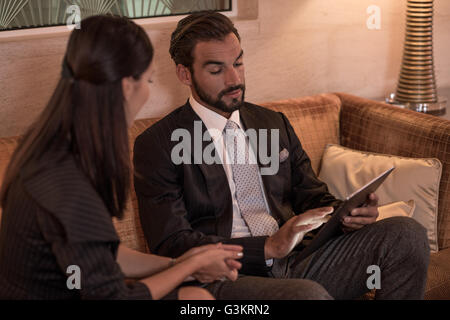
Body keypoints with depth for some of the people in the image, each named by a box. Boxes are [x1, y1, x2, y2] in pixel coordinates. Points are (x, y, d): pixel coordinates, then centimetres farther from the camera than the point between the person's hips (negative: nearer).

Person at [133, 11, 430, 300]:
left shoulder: (276, 124, 19)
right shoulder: (155, 145, 0)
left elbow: (312, 196, 23)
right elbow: (172, 245, -8)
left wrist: (347, 214, -3)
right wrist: (268, 247, -19)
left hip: (300, 260, 6)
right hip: (227, 277, -6)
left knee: (407, 233, -16)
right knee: (308, 294, -39)